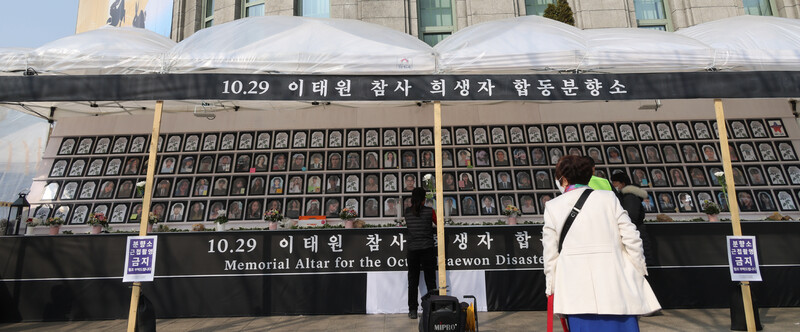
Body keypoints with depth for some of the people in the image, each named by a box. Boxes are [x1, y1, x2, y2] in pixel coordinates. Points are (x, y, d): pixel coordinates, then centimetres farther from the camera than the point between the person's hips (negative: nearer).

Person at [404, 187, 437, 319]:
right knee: (430, 280, 8)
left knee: (413, 281, 9)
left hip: (412, 250, 2)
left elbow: (409, 227, 11)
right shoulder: (429, 211, -5)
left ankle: (413, 310, 11)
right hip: (427, 249, -2)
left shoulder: (407, 212, 1)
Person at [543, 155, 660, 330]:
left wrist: (551, 287, 12)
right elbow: (631, 238, 1)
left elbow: (550, 252, 3)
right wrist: (640, 270, 14)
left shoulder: (552, 206, 2)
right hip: (614, 286, 1)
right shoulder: (608, 197, 3)